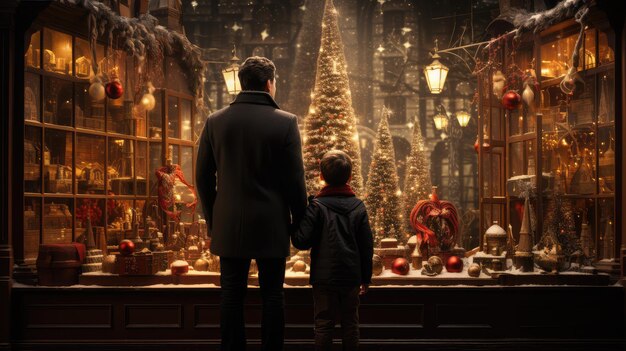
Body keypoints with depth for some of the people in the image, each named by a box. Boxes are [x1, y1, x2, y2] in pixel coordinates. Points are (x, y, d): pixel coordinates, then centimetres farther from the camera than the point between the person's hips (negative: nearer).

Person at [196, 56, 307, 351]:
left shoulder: (215, 121, 1)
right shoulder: (285, 122, -7)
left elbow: (203, 177, 5)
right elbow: (294, 180, -7)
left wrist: (213, 221, 15)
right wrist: (300, 222, 5)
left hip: (229, 225, 2)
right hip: (271, 226, -2)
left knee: (232, 295, 7)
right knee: (272, 294, 6)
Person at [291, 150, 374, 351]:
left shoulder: (317, 206, -8)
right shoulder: (358, 206, 2)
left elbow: (302, 241, -14)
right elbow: (367, 246, 4)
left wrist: (294, 231, 8)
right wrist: (366, 278, 12)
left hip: (324, 276, -3)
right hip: (351, 277, 3)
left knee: (324, 323, 3)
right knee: (350, 323, 11)